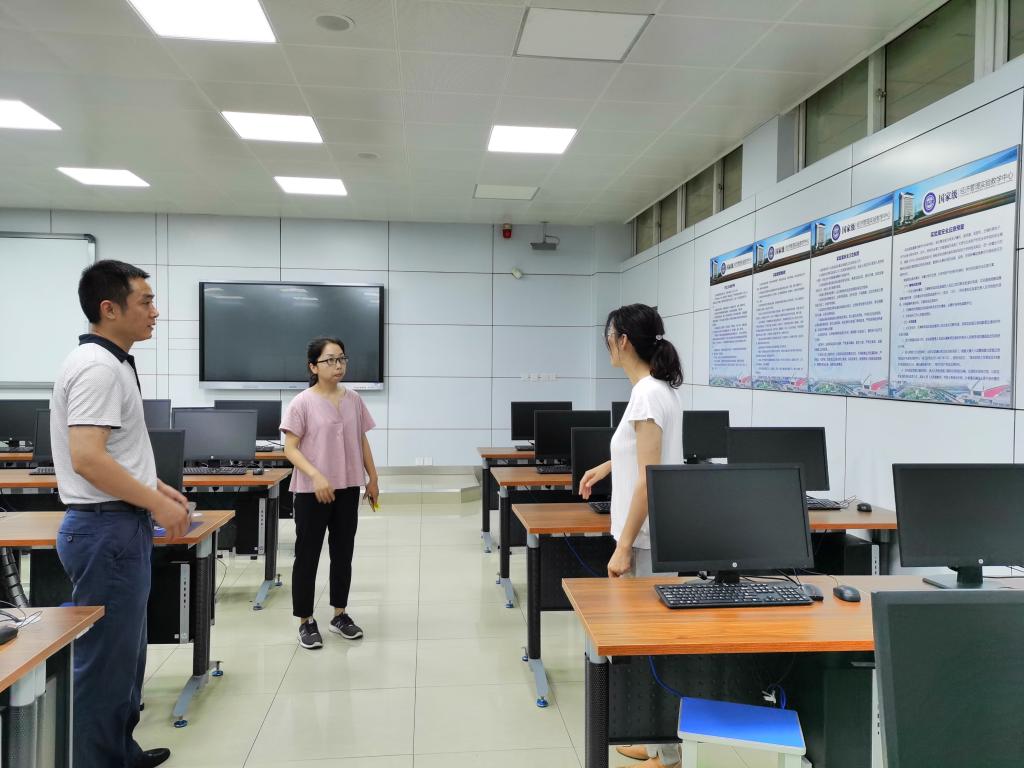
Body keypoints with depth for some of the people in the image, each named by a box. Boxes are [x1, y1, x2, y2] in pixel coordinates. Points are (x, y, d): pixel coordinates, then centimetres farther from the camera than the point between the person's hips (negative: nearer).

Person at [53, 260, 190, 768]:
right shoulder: (99, 367, -18)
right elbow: (87, 459, -26)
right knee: (105, 661, 1)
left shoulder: (109, 363, 13)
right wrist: (157, 504, -19)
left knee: (124, 654, 21)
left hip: (120, 526, 11)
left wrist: (156, 488, 14)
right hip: (107, 529, -11)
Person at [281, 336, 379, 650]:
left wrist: (372, 478, 11)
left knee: (343, 553, 14)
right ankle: (306, 621, 18)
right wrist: (316, 476, -25)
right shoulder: (303, 403, -10)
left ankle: (340, 614, 29)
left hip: (348, 489, 5)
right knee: (307, 555, 5)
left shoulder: (353, 400, 5)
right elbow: (290, 449, -13)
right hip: (311, 491, -5)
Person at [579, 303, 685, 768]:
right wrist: (607, 466, 40)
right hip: (653, 533, 10)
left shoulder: (647, 395, -20)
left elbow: (649, 480, -23)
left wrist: (623, 547, -21)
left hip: (650, 538, -10)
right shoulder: (658, 388, 10)